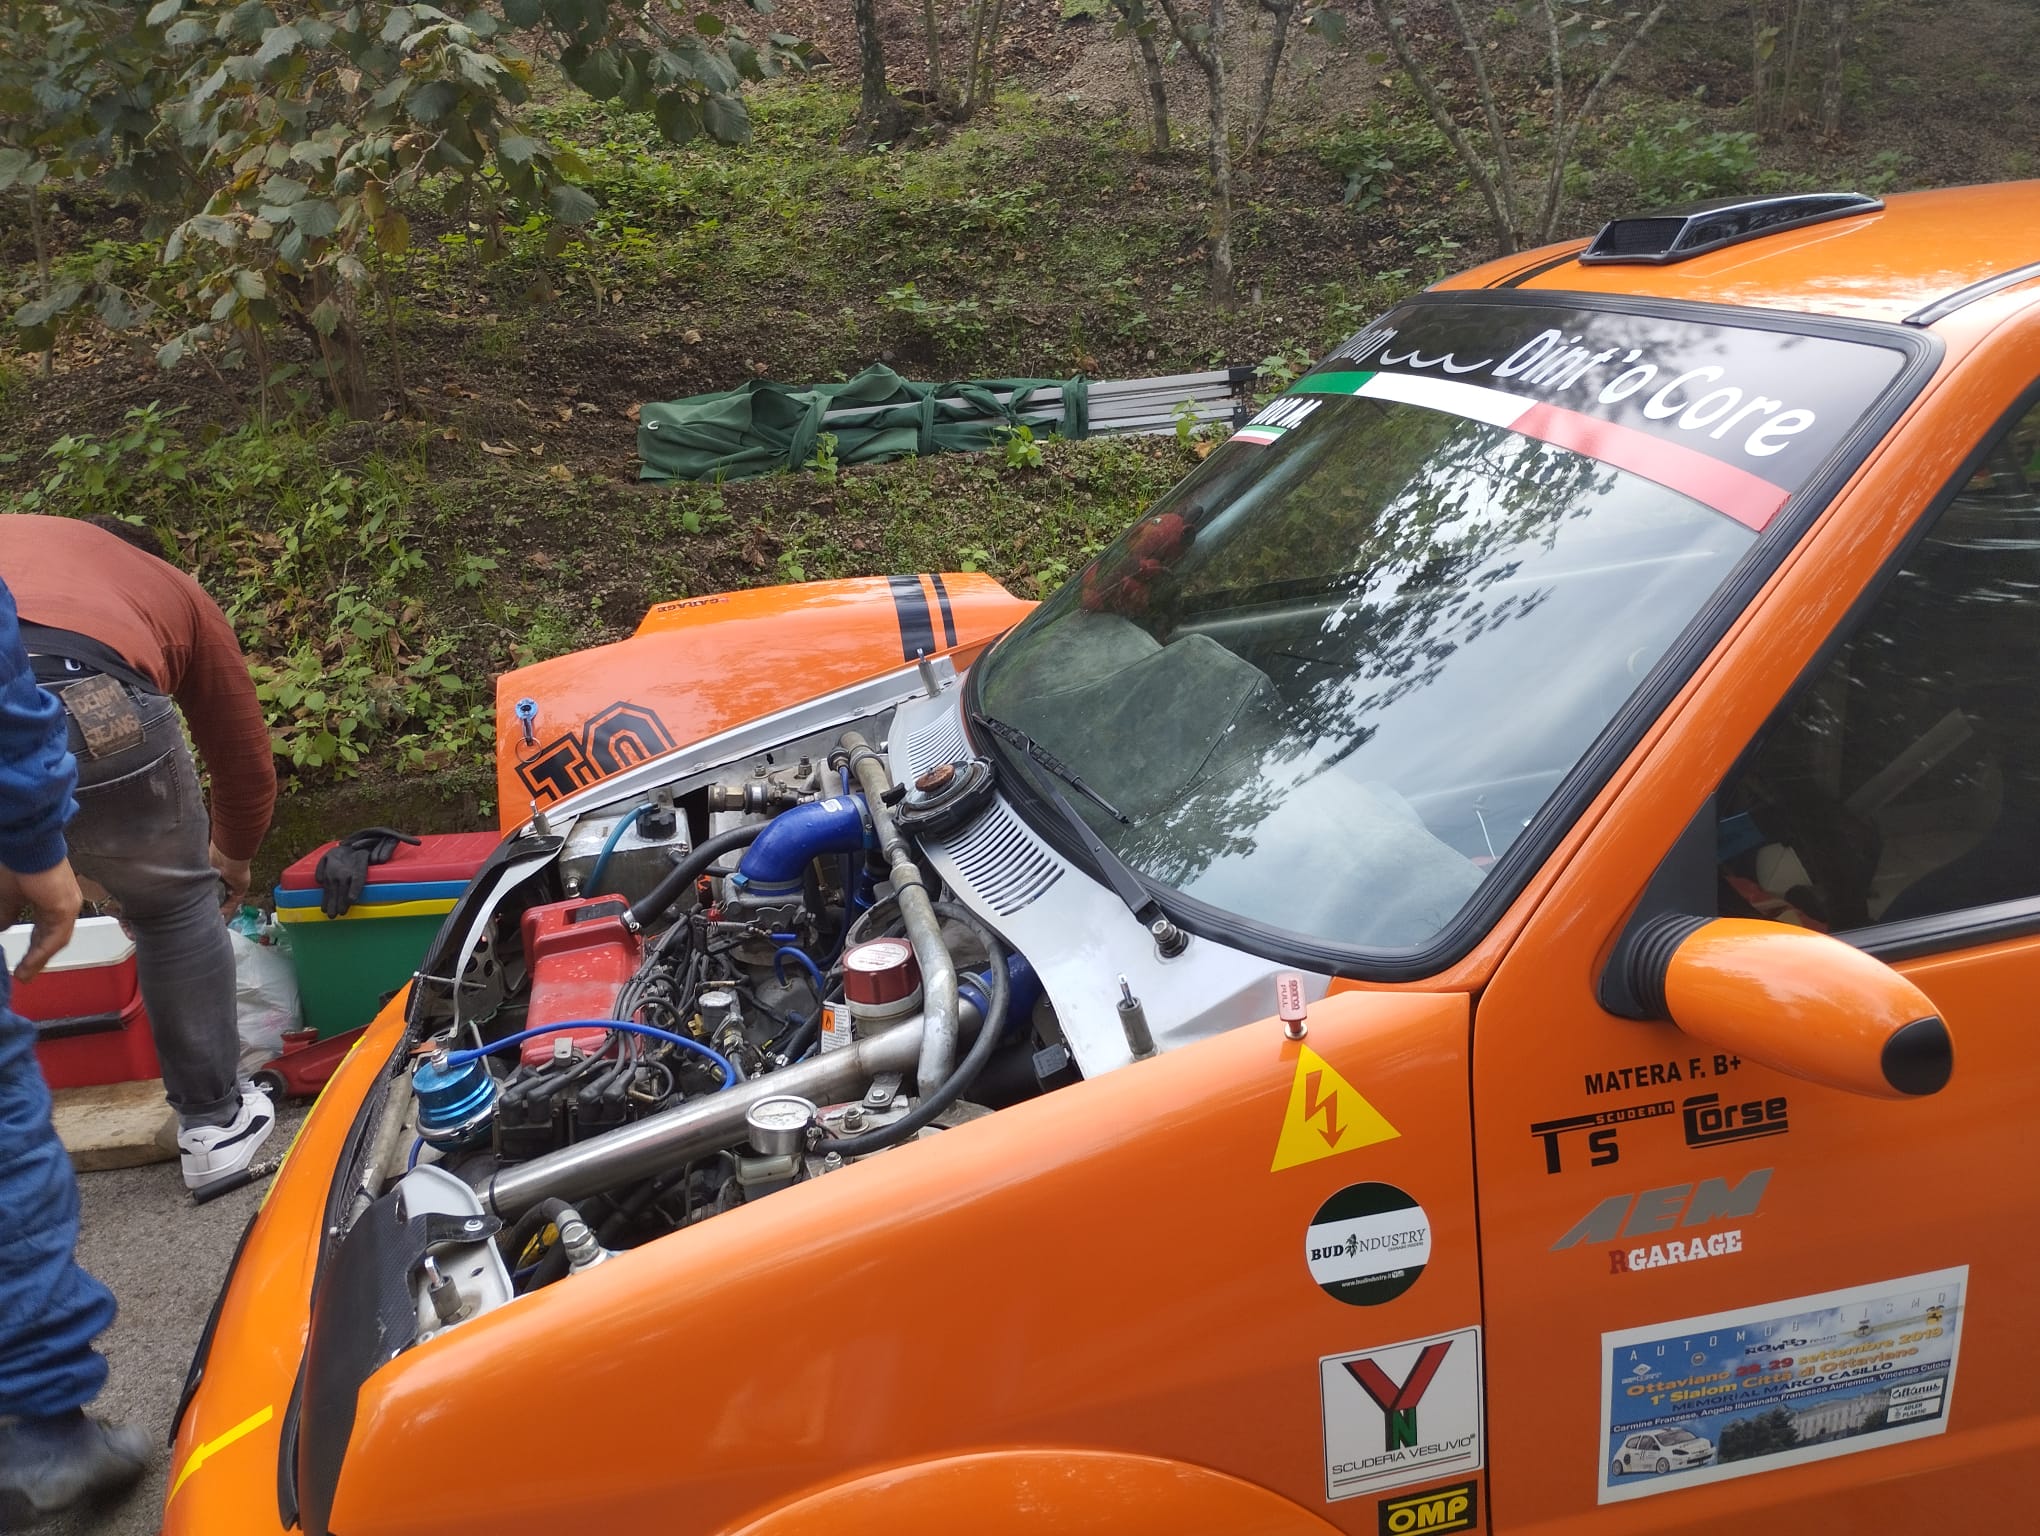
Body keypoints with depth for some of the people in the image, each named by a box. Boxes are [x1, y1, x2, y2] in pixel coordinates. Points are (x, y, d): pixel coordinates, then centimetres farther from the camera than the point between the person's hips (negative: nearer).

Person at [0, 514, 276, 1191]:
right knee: (175, 906, 24)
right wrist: (234, 858, 59)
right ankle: (215, 1121, 35)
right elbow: (243, 752, 40)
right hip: (86, 699, -2)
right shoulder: (172, 586, 35)